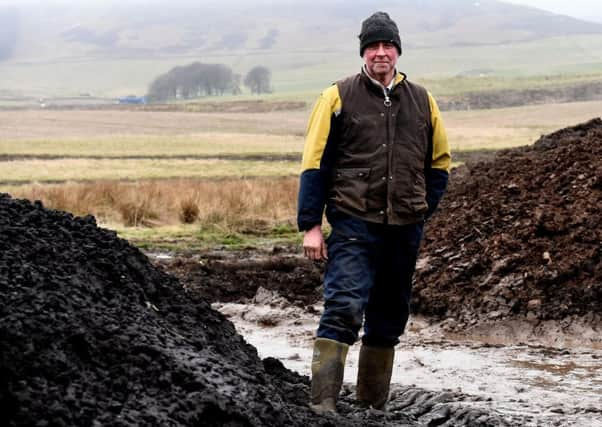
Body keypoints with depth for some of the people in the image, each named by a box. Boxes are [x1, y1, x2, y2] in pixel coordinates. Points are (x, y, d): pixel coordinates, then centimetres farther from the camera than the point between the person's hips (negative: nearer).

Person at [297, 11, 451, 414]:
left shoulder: (422, 101, 10)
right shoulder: (338, 97, -1)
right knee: (344, 308, -17)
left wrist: (423, 209, 8)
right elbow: (315, 163, -1)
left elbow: (439, 161, 20)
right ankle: (323, 402, -19)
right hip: (354, 224, -4)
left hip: (405, 229, 4)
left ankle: (374, 404, 23)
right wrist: (311, 225, -6)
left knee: (389, 318, 11)